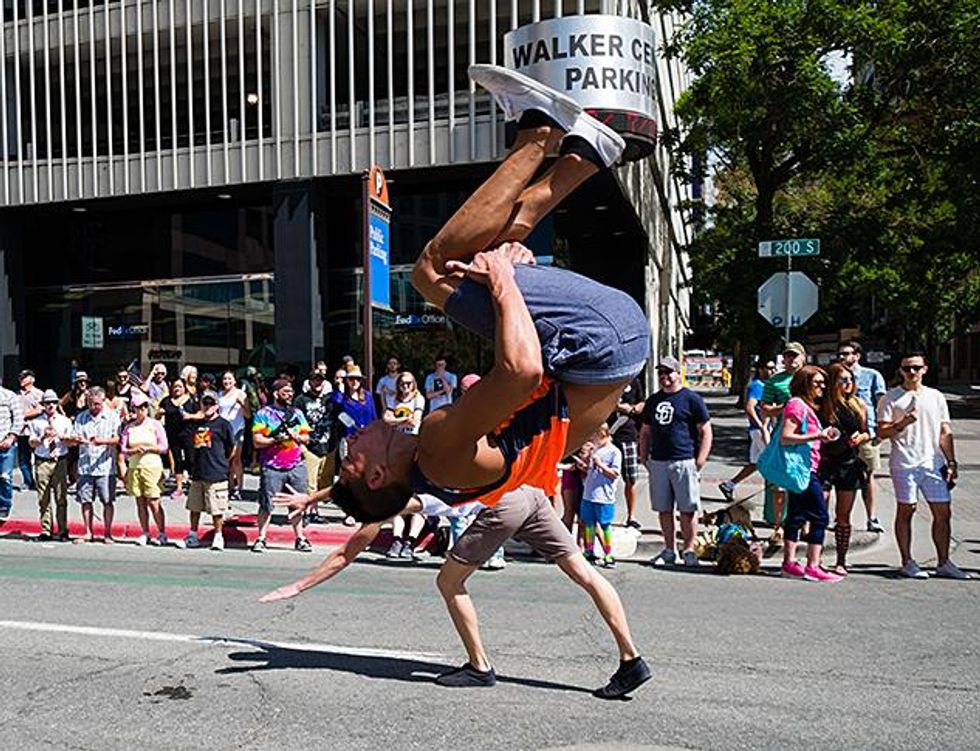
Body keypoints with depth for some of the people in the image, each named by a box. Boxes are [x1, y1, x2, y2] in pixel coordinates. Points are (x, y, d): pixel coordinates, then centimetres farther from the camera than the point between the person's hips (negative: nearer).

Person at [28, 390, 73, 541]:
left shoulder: (65, 421, 8)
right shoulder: (36, 422, 8)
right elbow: (32, 443, 4)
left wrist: (60, 436, -13)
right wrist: (43, 437, -13)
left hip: (60, 462, 0)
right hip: (42, 462, 1)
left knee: (61, 498, -1)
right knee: (43, 499, 3)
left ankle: (63, 531, 5)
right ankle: (46, 531, 11)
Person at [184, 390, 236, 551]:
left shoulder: (223, 424, -4)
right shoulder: (197, 424, 14)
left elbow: (233, 447, 0)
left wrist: (222, 462, 6)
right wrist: (194, 463, 17)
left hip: (216, 474, -6)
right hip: (197, 473, 6)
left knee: (217, 509, -2)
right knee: (194, 507, 12)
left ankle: (218, 537, 9)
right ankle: (193, 535, 22)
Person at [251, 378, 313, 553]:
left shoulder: (297, 413, 15)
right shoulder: (264, 414, 1)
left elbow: (306, 437, 15)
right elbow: (257, 441, -5)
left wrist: (296, 437, -5)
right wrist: (276, 439, -17)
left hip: (296, 465, 4)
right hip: (272, 467, -4)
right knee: (266, 504, -2)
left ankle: (300, 538, 15)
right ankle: (261, 539, 8)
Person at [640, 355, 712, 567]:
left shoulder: (691, 399, 0)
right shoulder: (653, 401, 17)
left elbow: (706, 432, -3)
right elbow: (645, 433, 22)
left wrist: (699, 462, -9)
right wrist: (644, 459, 12)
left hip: (684, 462, -5)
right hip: (658, 463, 5)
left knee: (687, 510, -1)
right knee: (664, 509, 8)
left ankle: (688, 550, 9)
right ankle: (669, 550, 18)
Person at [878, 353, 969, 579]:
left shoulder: (936, 397, 14)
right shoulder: (891, 398, 2)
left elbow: (945, 433, 15)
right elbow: (882, 432, -2)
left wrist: (952, 462, 8)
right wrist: (902, 424, -20)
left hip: (933, 463, 4)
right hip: (904, 464, -4)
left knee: (943, 512, 4)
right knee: (906, 510, 1)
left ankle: (943, 563, 15)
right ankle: (907, 562, 11)